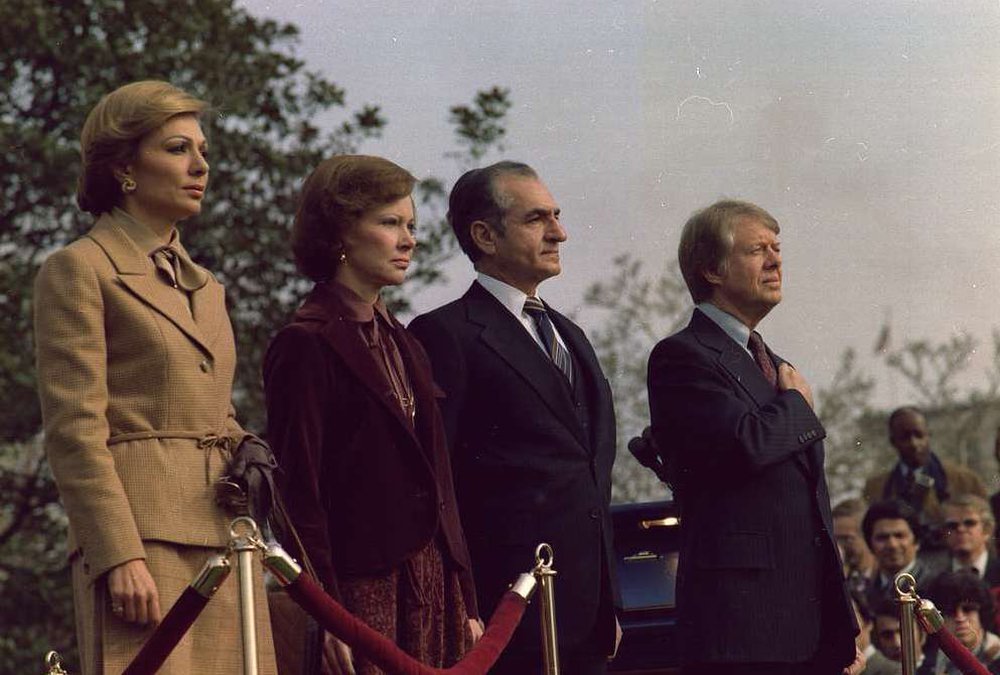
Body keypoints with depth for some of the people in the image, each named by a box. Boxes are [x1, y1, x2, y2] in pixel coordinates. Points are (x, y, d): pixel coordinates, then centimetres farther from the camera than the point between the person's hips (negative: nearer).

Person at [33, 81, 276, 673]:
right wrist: (119, 555, -17)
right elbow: (74, 431, -9)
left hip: (222, 537, 7)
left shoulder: (204, 286, 23)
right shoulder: (79, 270, -1)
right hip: (140, 535, -7)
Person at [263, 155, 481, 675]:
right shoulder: (306, 344, -7)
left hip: (430, 586, 7)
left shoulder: (400, 341, 17)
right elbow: (298, 493, -11)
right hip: (362, 588, -7)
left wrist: (464, 602, 14)